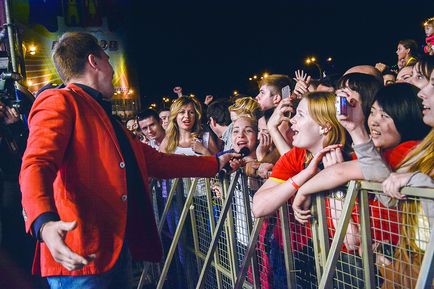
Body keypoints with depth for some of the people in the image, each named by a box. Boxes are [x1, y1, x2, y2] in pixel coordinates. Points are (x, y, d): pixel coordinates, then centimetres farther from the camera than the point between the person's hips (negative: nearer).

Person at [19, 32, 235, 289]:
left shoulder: (106, 116, 22)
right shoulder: (59, 102, -6)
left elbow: (155, 160, 28)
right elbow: (36, 166, -21)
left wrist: (214, 163, 32)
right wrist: (44, 222, -40)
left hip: (119, 248, 9)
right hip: (80, 254, -9)